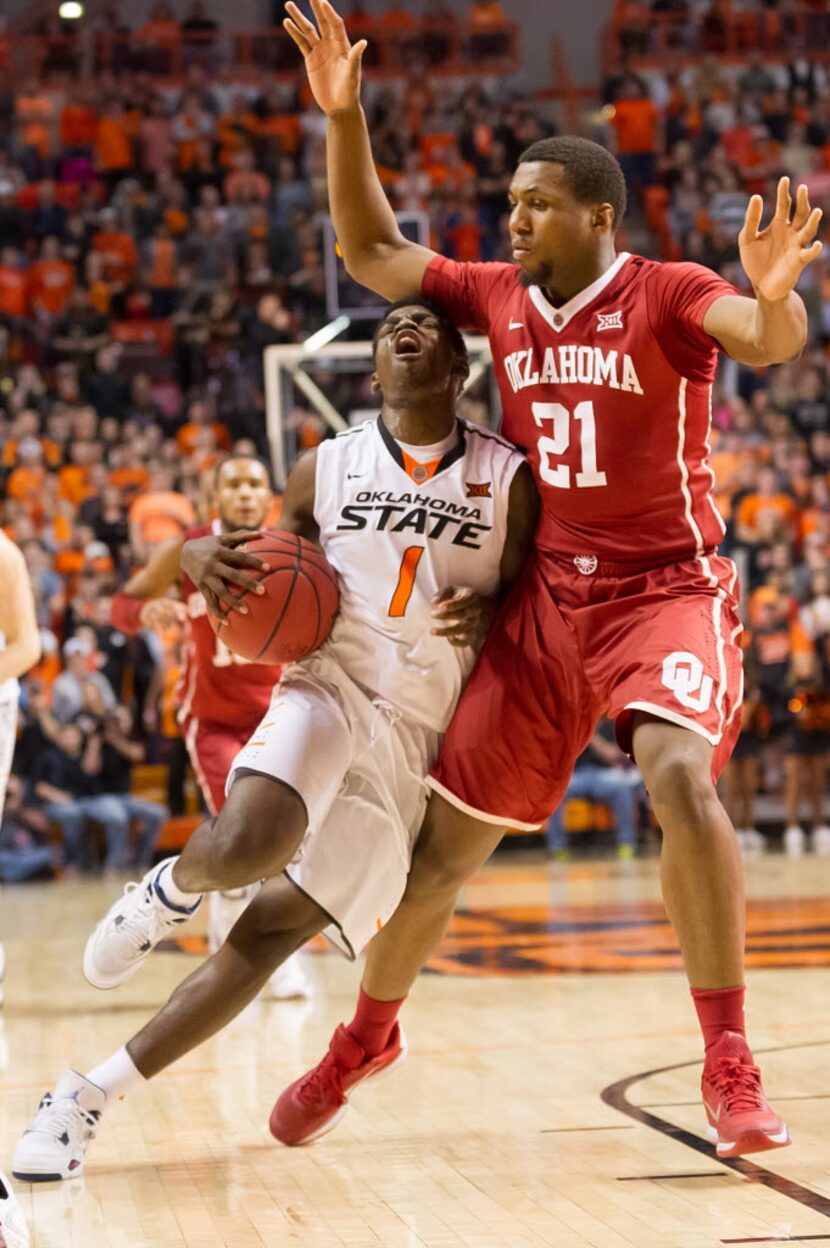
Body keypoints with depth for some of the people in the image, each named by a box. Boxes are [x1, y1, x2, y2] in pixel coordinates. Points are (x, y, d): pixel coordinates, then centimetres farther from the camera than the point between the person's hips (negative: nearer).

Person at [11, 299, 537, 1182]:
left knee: (272, 930, -7)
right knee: (247, 847, -32)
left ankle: (91, 1095, 2)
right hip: (331, 686, 0)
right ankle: (172, 885, 5)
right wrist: (208, 559, -6)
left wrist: (487, 611, -16)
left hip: (415, 740, 0)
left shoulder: (507, 476, 5)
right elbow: (268, 586, 18)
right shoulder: (327, 468, 9)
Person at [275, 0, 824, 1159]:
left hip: (667, 589, -5)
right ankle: (363, 1041, 30)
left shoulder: (667, 296, -12)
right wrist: (343, 115, -2)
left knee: (681, 781, -31)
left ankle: (730, 1069, -21)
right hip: (548, 594, 5)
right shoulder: (496, 296, 4)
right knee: (447, 836, 7)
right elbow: (372, 251, 10)